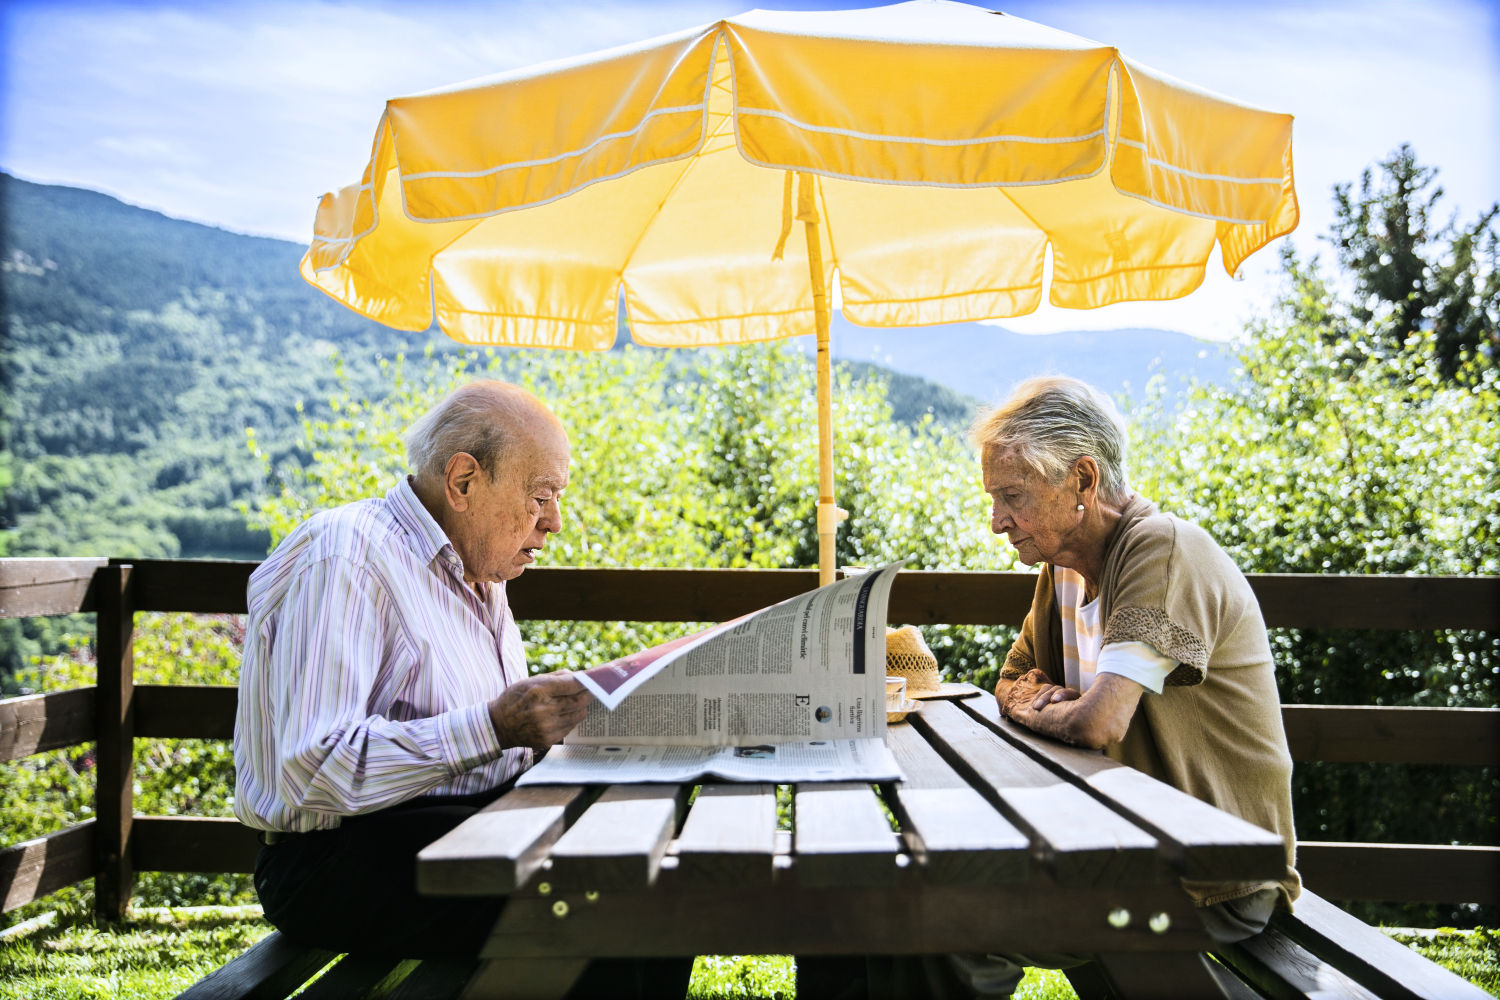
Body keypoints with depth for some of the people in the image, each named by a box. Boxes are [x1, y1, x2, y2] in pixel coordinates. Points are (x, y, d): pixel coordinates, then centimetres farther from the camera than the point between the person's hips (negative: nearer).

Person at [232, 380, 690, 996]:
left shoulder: (479, 573, 16)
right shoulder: (345, 559, -15)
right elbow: (315, 771, -25)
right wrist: (491, 727, -28)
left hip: (479, 819, 9)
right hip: (344, 857, -9)